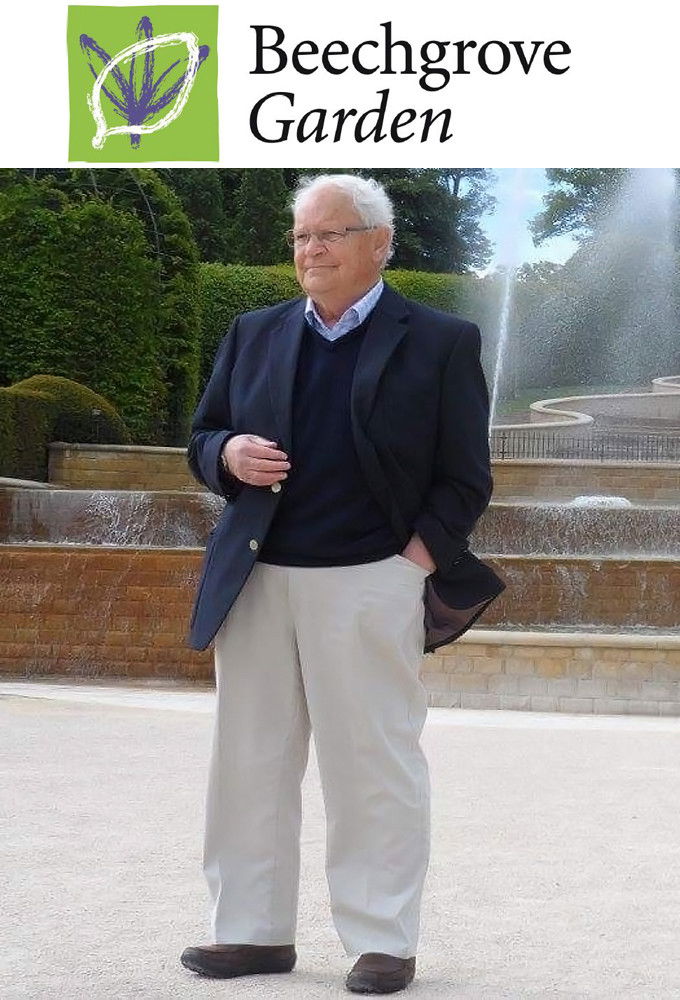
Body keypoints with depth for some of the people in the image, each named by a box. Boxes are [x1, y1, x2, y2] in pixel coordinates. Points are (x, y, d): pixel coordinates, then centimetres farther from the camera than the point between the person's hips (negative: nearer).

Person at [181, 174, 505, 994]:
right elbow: (201, 442, 17)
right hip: (256, 580, 5)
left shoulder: (440, 342, 2)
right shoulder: (254, 335, 13)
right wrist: (228, 456, -5)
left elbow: (466, 478, 0)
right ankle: (254, 930, 17)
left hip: (368, 583, -4)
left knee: (375, 765, 0)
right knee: (250, 761, 8)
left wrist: (421, 555, -11)